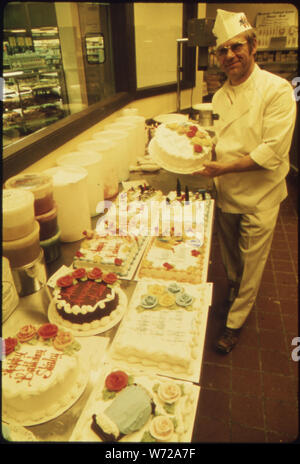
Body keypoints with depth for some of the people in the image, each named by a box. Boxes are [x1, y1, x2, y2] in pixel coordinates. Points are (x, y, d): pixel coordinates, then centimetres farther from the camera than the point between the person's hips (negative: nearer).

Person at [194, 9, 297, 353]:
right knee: (230, 259, 22)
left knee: (250, 265, 8)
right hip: (225, 194, 6)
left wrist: (225, 167, -24)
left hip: (258, 198, -5)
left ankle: (235, 322, 27)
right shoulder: (220, 96, 6)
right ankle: (234, 297, 49)